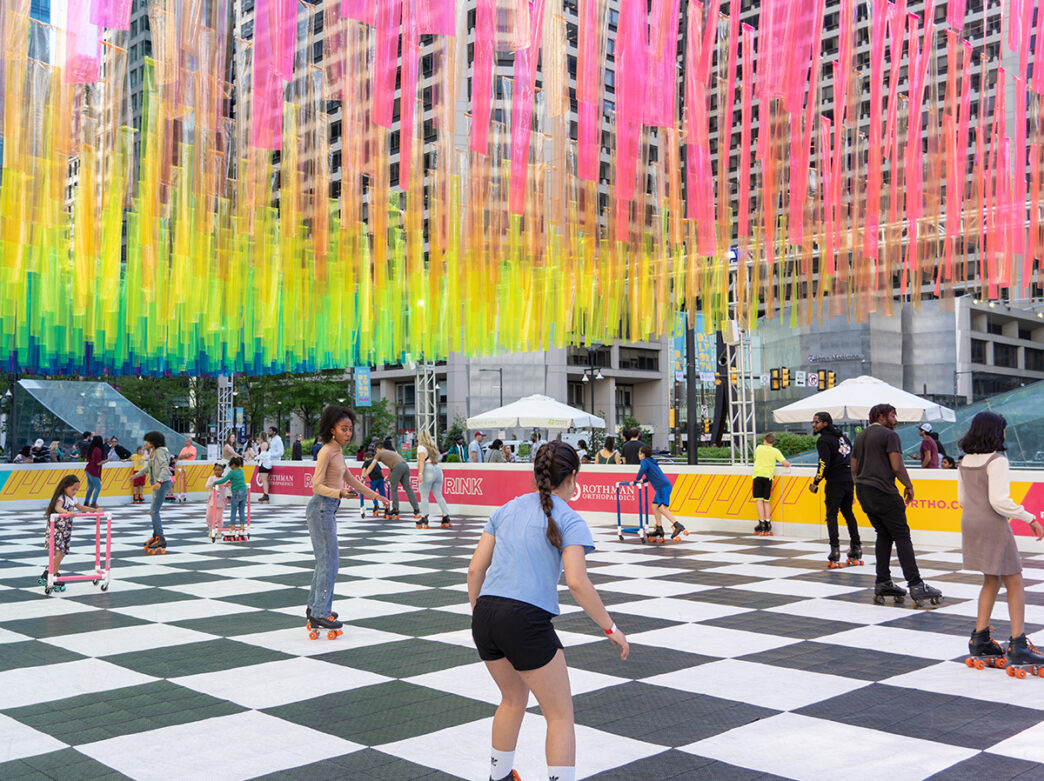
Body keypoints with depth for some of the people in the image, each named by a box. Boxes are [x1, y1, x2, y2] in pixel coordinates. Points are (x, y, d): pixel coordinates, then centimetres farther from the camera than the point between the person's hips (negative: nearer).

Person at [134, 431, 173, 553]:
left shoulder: (160, 451, -15)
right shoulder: (153, 452, 14)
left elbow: (165, 467, -26)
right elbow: (148, 467, 31)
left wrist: (159, 481, -39)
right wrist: (137, 474, 42)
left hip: (163, 483, -10)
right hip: (158, 484, 10)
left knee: (154, 511, -13)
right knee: (154, 511, 17)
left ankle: (161, 539, -15)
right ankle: (155, 536, 29)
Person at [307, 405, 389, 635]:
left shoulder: (338, 451, 12)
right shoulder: (326, 452, -16)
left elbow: (350, 480, 22)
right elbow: (317, 486, -20)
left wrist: (374, 495, 25)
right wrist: (340, 493, -35)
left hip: (328, 509, 10)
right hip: (321, 508, -10)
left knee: (324, 559, 16)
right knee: (329, 559, -8)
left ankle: (315, 607, 26)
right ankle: (320, 614, -5)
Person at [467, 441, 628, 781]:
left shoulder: (507, 509, 14)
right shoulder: (569, 520, -2)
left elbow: (476, 568, 12)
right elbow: (577, 583, -14)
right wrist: (610, 628, -4)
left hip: (485, 615, 7)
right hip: (527, 621, -7)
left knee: (513, 699, 29)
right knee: (561, 715, 7)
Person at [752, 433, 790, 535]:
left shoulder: (759, 448, 14)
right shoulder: (775, 451, 11)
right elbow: (786, 464, 4)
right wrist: (789, 464, 26)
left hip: (757, 475, -1)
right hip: (768, 476, 1)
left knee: (759, 499, -5)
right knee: (767, 500, 12)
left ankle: (761, 523, -14)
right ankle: (767, 522, 6)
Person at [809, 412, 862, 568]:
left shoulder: (823, 440, -9)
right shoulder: (842, 436, 15)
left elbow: (824, 464, -16)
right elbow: (854, 457, 18)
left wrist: (816, 483, -7)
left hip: (835, 482, -8)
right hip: (849, 479, 8)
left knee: (832, 514, -3)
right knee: (848, 513, 16)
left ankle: (835, 552, -9)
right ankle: (856, 550, 19)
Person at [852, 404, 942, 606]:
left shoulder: (860, 437, 18)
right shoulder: (889, 435, -6)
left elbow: (854, 468, 20)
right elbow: (897, 467, -12)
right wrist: (909, 486, 1)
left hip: (863, 492, 8)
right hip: (883, 493, -8)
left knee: (884, 535, 14)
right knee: (902, 536, -6)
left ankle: (883, 584, 12)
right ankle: (916, 585, -9)